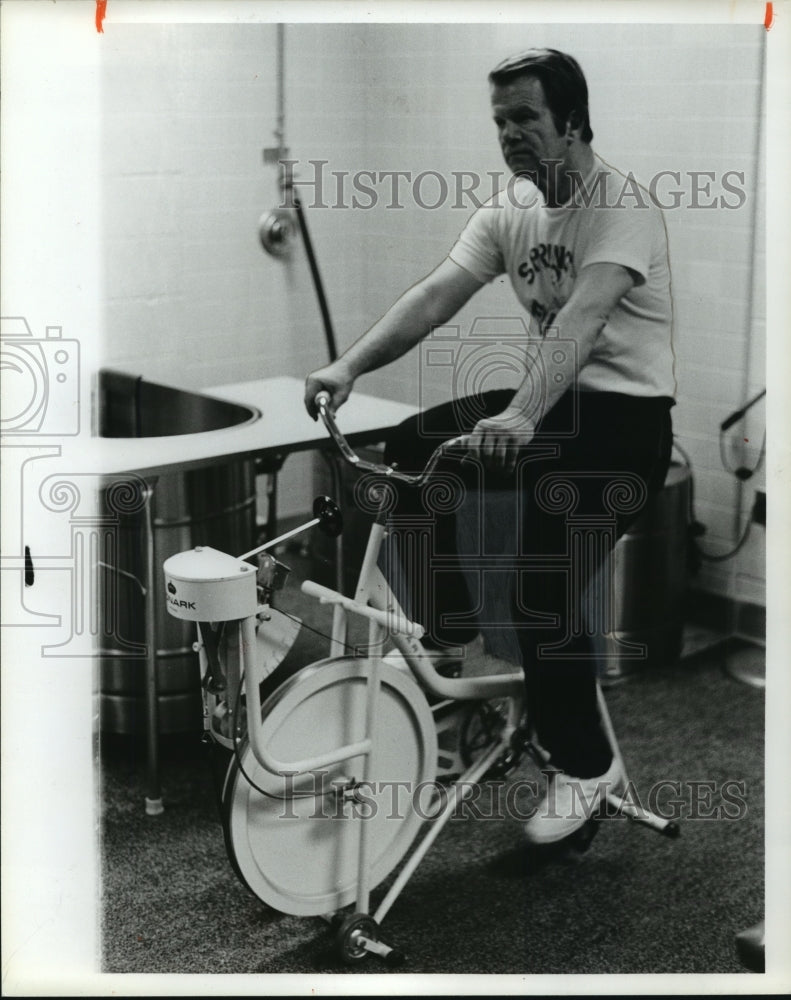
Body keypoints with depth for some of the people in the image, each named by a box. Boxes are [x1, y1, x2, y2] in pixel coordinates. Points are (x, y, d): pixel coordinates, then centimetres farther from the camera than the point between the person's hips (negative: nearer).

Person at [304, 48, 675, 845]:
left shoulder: (622, 209, -16)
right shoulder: (509, 208, 5)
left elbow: (580, 318, -32)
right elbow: (436, 294, -6)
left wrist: (521, 417, -47)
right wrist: (350, 366, -20)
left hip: (625, 414, -7)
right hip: (546, 404, 8)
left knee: (541, 590, -19)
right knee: (408, 450, -6)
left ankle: (585, 765, 3)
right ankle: (448, 636, 12)